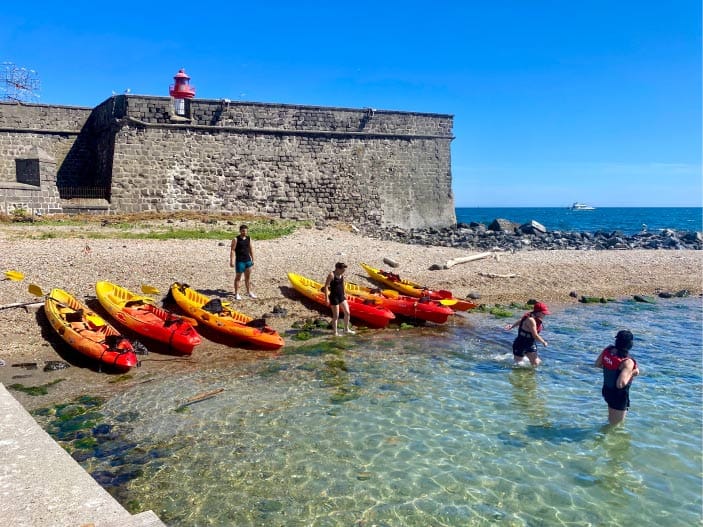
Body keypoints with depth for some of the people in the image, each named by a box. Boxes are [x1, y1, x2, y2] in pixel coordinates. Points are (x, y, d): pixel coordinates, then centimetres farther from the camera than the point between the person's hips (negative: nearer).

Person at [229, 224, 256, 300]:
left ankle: (249, 292, 26)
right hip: (239, 261, -5)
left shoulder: (249, 239, 7)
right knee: (238, 277, 4)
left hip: (248, 260, 5)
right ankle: (237, 294, 11)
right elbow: (232, 250, -11)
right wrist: (232, 261, -17)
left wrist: (252, 259, 15)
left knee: (248, 277, 13)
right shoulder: (236, 239, -9)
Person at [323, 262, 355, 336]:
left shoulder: (342, 274, 4)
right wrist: (327, 298, -21)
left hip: (341, 296, 7)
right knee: (336, 316, 1)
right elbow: (326, 286, -18)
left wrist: (344, 294, 21)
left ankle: (346, 329, 25)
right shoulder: (331, 275, -18)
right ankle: (335, 332, 14)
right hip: (334, 297, -7)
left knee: (347, 313, 9)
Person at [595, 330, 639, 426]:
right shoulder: (627, 362, -32)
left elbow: (597, 364, 6)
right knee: (616, 425, 13)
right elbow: (620, 384, -36)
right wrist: (632, 373, -23)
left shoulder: (607, 351, -11)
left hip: (607, 391, 8)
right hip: (619, 396, -8)